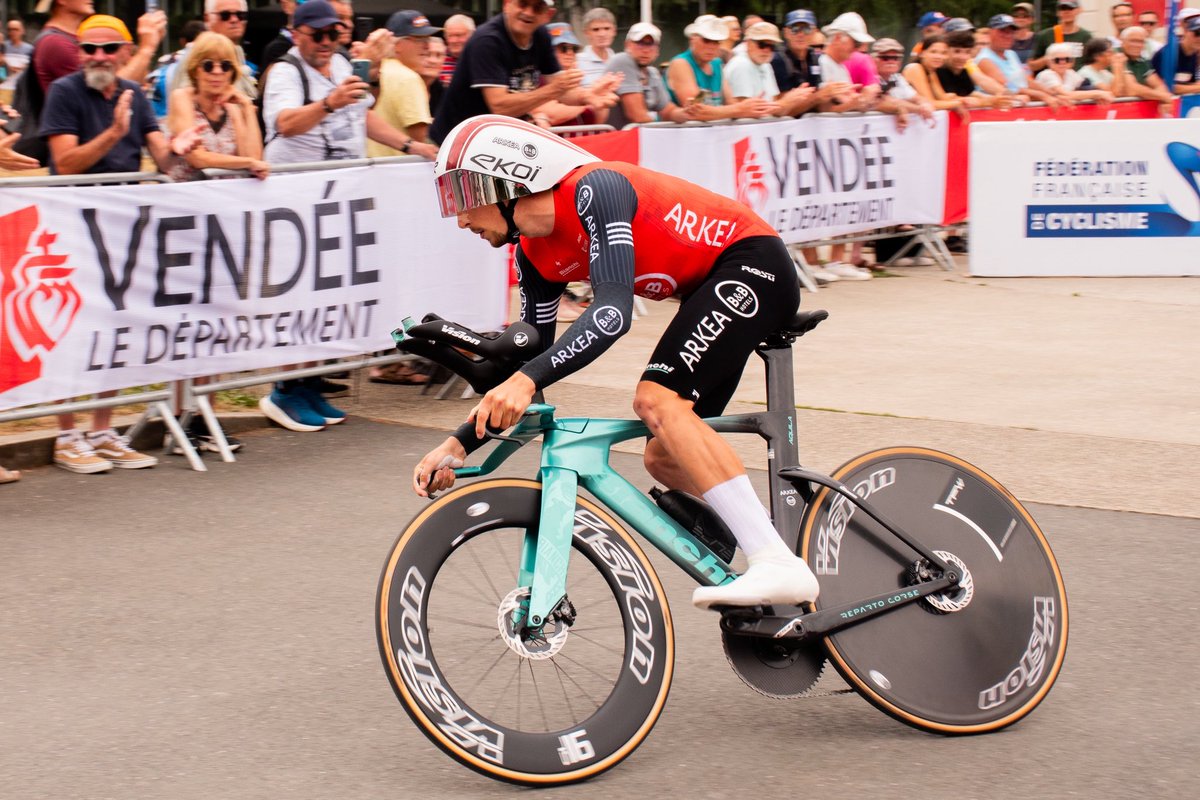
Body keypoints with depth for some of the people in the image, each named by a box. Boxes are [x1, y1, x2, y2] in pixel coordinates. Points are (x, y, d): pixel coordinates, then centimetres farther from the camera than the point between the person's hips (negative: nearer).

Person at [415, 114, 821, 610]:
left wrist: (528, 380, -43)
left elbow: (613, 312, -34)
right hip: (709, 289, 10)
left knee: (657, 400, -27)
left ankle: (780, 565, -31)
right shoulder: (536, 257, 4)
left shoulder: (594, 189, -23)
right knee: (665, 459, 4)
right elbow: (535, 357, 11)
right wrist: (458, 445, 4)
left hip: (751, 261, -10)